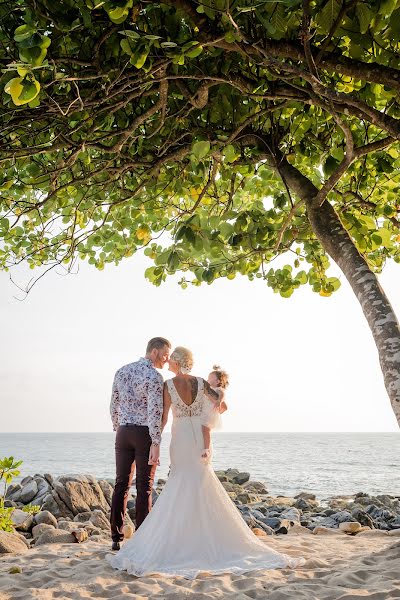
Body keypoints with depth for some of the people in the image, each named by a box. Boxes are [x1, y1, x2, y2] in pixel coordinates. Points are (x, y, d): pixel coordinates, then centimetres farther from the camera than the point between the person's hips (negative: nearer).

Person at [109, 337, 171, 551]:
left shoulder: (122, 371, 9)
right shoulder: (154, 376, -13)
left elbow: (114, 405, 13)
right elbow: (155, 411, -19)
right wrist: (156, 443, -18)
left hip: (123, 433, 6)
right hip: (145, 434, -6)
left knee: (121, 484, 10)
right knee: (144, 487, 2)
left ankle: (116, 538, 14)